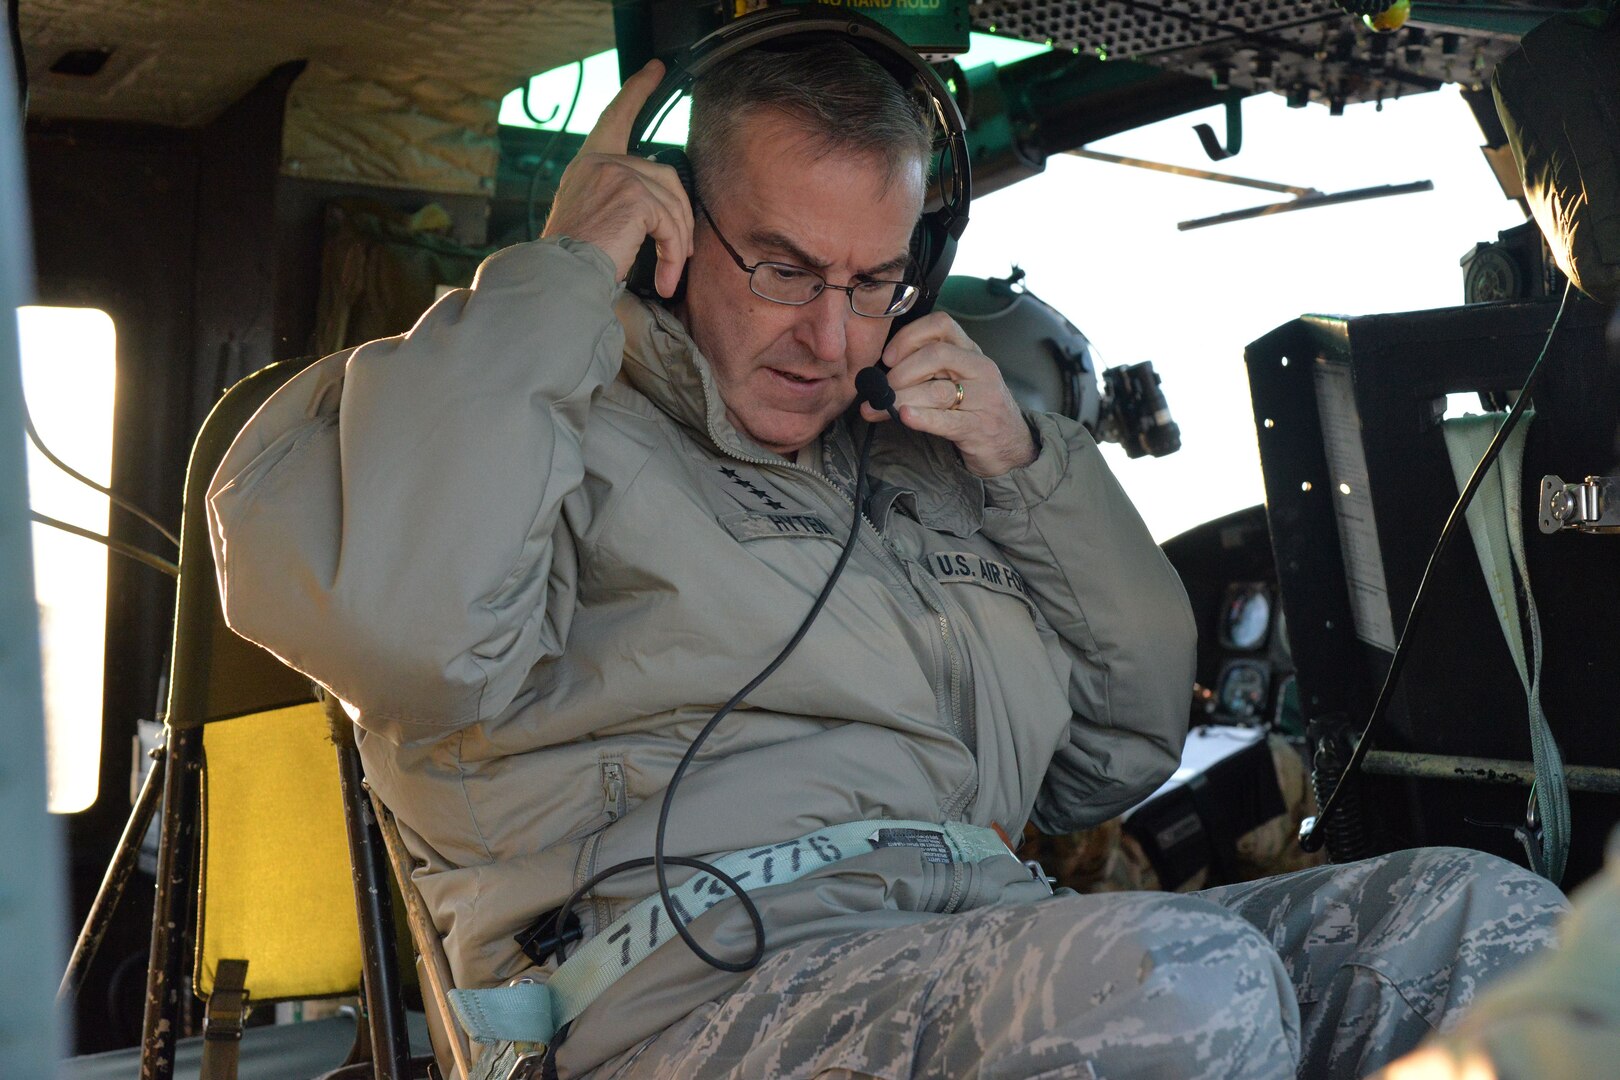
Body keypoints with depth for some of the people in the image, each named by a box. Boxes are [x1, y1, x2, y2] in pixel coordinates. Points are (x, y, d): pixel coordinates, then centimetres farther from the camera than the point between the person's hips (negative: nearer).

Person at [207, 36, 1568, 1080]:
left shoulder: (913, 462, 27)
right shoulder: (566, 419, 6)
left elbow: (1125, 749, 28)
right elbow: (393, 618, -20)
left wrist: (1027, 464, 15)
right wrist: (558, 275, -7)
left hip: (988, 933, 7)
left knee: (1476, 911, -10)